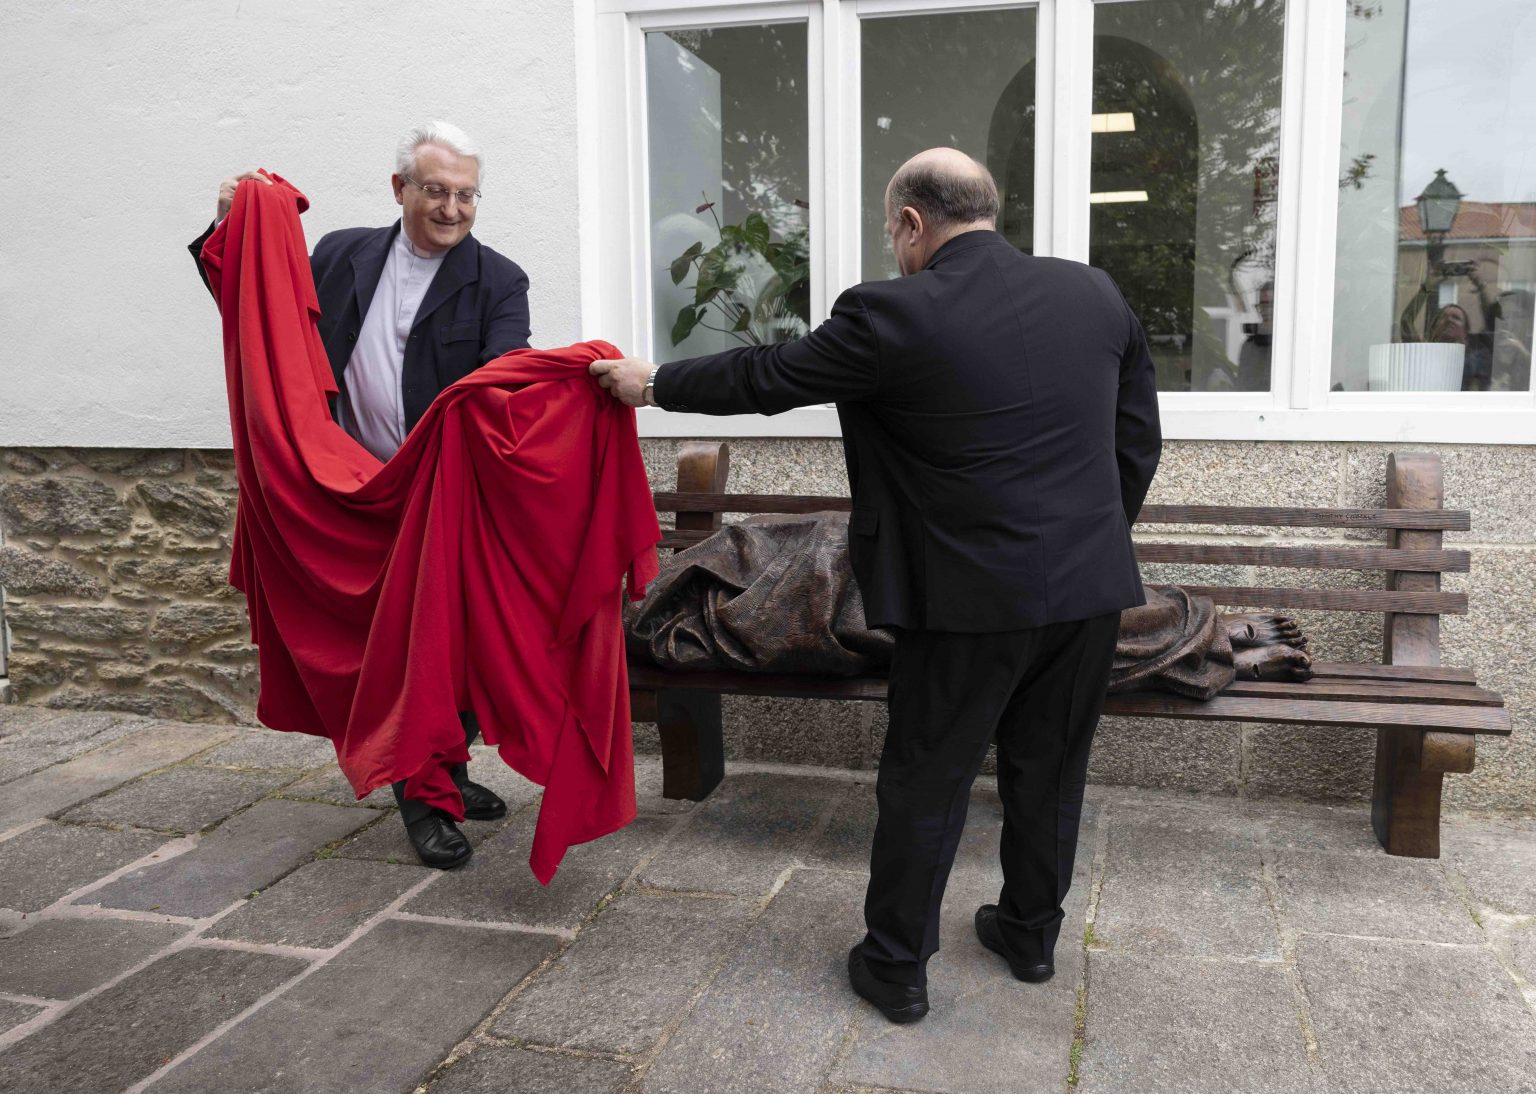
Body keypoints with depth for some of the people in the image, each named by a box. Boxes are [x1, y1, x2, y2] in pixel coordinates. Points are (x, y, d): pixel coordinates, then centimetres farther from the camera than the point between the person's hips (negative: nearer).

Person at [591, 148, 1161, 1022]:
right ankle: (1031, 933, 37)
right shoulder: (1097, 294, 3)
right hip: (1092, 587, 5)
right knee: (1050, 770, 20)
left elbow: (765, 377, -2)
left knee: (926, 784, 10)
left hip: (973, 598, -5)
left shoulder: (895, 314, -12)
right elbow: (1140, 440, 9)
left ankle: (896, 967, 24)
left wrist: (655, 383, 13)